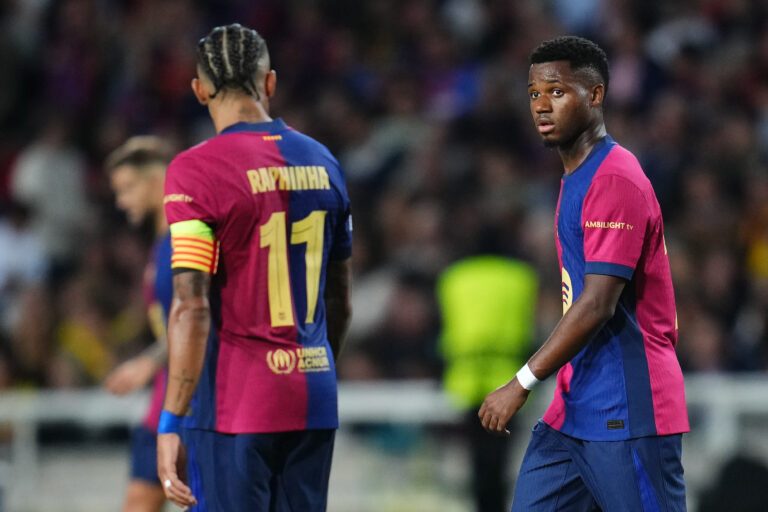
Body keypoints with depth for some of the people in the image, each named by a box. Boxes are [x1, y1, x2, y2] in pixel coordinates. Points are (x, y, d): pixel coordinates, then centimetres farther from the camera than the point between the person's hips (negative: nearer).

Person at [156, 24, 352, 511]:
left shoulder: (196, 170, -10)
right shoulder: (321, 161, 9)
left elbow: (192, 307, -16)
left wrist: (171, 423, -13)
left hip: (234, 404, -6)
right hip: (315, 403, 6)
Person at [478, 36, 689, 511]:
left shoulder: (616, 179, -15)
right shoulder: (575, 180, 17)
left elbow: (598, 304, -20)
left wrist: (522, 384, -19)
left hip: (624, 417, -10)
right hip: (573, 411, 10)